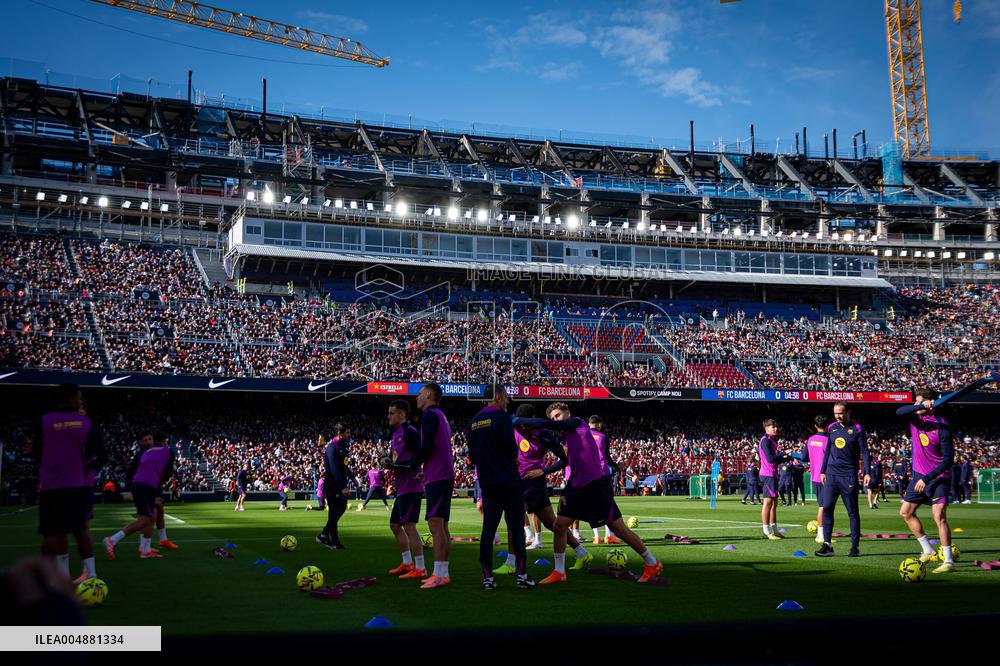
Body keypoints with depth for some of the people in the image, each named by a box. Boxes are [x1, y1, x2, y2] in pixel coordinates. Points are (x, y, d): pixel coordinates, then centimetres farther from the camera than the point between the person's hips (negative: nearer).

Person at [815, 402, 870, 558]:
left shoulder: (857, 429, -3)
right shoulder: (831, 428, 11)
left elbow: (864, 451, -4)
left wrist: (867, 472, -14)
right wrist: (823, 471, 17)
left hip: (849, 475, -4)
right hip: (832, 474, 4)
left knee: (853, 511, 1)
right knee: (827, 507, -6)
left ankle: (855, 547, 7)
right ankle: (827, 545, -4)